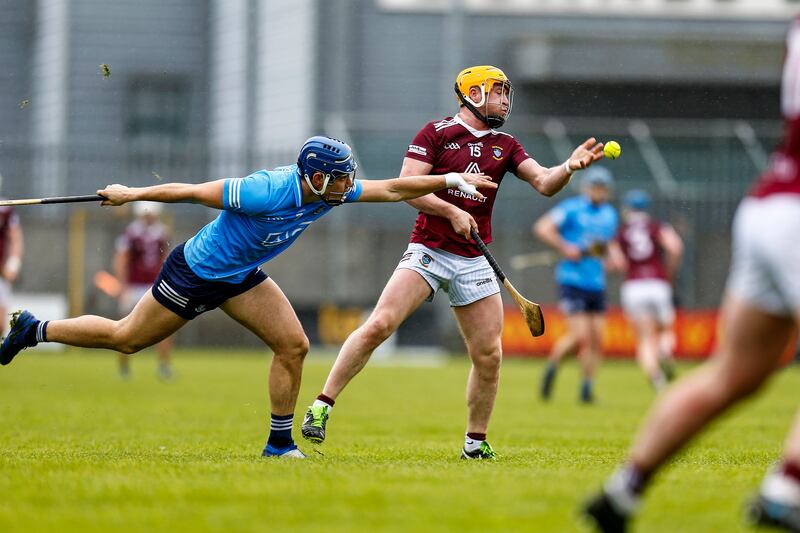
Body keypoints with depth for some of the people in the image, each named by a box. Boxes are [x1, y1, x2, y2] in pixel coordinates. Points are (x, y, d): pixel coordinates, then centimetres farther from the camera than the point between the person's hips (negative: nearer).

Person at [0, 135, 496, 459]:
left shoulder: (330, 192, -13)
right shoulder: (268, 191, -35)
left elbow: (391, 188, -3)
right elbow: (191, 191, -26)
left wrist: (449, 181, -9)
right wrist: (130, 195, -17)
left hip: (242, 277, 7)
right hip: (195, 274, -7)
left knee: (293, 345, -7)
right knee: (126, 339, 5)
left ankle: (280, 443, 3)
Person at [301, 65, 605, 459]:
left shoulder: (504, 146, 13)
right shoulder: (436, 133, -1)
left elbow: (544, 183, 3)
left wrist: (570, 166, -16)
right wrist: (452, 211, -18)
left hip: (474, 261, 4)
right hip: (428, 250, -4)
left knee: (488, 356, 0)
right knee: (379, 324, -20)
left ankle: (476, 442, 16)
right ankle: (323, 404, -10)